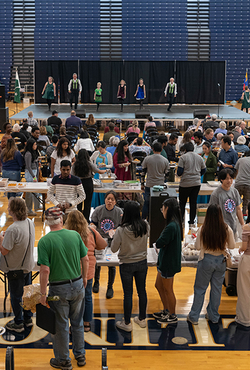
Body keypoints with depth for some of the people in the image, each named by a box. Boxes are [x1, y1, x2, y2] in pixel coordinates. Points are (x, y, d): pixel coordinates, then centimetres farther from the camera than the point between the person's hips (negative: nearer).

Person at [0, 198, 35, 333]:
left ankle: (18, 323, 22)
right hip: (28, 265, 7)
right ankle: (28, 318, 35)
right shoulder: (30, 223, -4)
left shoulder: (13, 229, -30)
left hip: (15, 268, -7)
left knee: (16, 296, 9)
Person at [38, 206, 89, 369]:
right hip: (78, 285, 4)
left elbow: (45, 270, -19)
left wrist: (43, 293, -10)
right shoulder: (75, 235, -6)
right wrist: (84, 278, 17)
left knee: (61, 326, 12)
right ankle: (80, 355, 34)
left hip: (59, 288, -4)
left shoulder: (44, 241, -17)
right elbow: (85, 259, 1)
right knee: (77, 322, 20)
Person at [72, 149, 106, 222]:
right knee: (87, 203, 6)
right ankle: (86, 219, 10)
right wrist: (106, 170, 21)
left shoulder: (75, 165, -2)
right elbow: (99, 171, 2)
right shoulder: (89, 164, -5)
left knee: (78, 202, 9)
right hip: (88, 183, -1)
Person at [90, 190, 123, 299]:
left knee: (111, 264, 1)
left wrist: (114, 231, -24)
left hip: (113, 241, -1)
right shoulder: (98, 210, -7)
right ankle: (96, 282, 37)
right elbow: (92, 223, 1)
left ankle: (110, 287, 20)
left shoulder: (119, 212, -9)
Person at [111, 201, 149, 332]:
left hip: (127, 265, -4)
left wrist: (114, 237, 3)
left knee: (128, 293, 7)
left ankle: (127, 323, 19)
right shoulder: (145, 226, -12)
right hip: (142, 263, 4)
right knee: (142, 290, 16)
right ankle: (142, 319, 32)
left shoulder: (121, 230, -22)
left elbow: (113, 249, -13)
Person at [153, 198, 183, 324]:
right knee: (159, 285, 22)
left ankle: (172, 316, 22)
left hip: (168, 263, -10)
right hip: (165, 261, 10)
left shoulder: (171, 226, -27)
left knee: (168, 290, 6)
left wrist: (161, 236, -8)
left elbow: (158, 244, -25)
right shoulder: (175, 224, 5)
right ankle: (166, 310, 37)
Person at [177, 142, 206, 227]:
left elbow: (179, 172, -11)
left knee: (182, 202, 8)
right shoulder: (199, 157, 7)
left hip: (185, 183, -4)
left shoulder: (183, 157, -8)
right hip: (196, 183, 4)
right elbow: (203, 171, 13)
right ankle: (191, 222, 12)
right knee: (193, 202, 9)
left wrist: (179, 174, 11)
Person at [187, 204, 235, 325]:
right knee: (217, 289, 16)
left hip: (206, 260, -2)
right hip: (221, 261, 2)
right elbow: (232, 246, -1)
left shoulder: (203, 230, -17)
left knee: (200, 289, 10)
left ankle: (194, 317, 17)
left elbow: (198, 247, -8)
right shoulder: (227, 229, -12)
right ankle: (213, 316, 28)